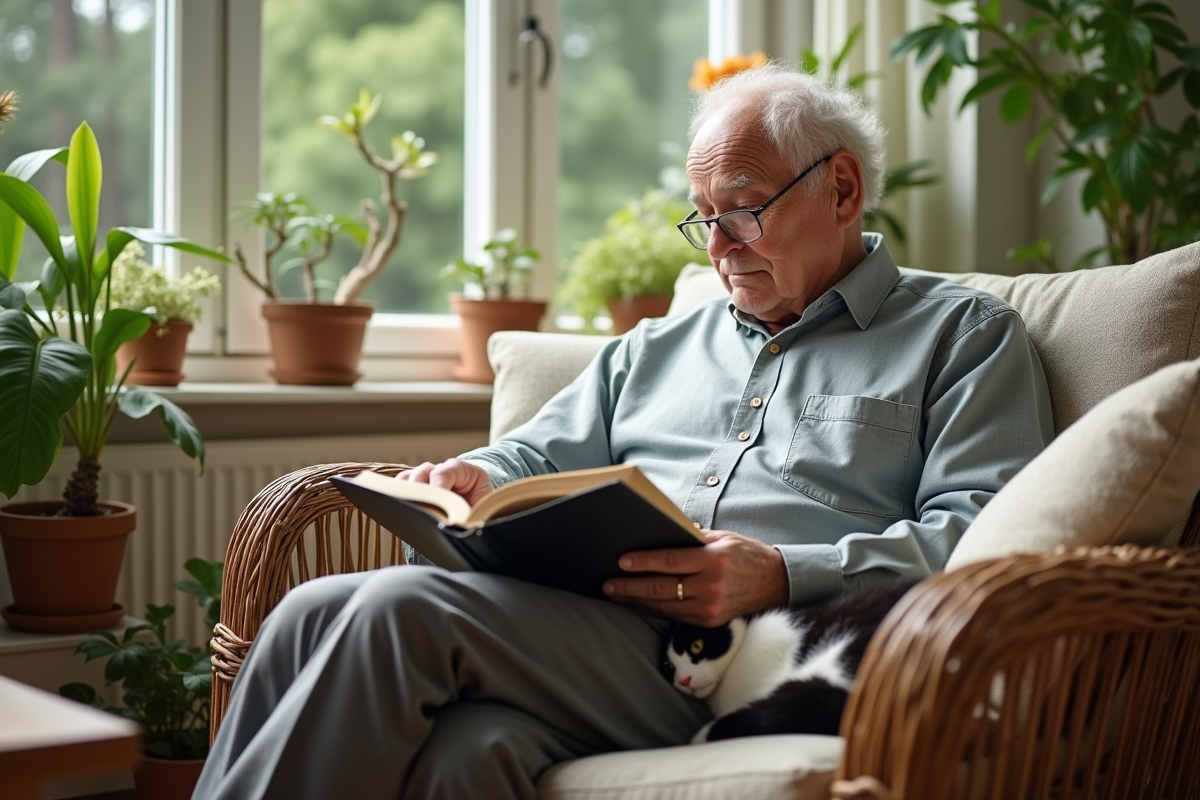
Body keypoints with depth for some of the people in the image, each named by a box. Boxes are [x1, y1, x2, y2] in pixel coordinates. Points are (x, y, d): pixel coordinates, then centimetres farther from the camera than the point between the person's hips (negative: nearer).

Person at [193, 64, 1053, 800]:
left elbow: (984, 535, -1)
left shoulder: (965, 333, 13)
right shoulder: (656, 349, 31)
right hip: (583, 620, 6)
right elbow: (541, 455, 31)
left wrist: (784, 575, -15)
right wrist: (479, 479, 5)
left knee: (402, 607, -26)